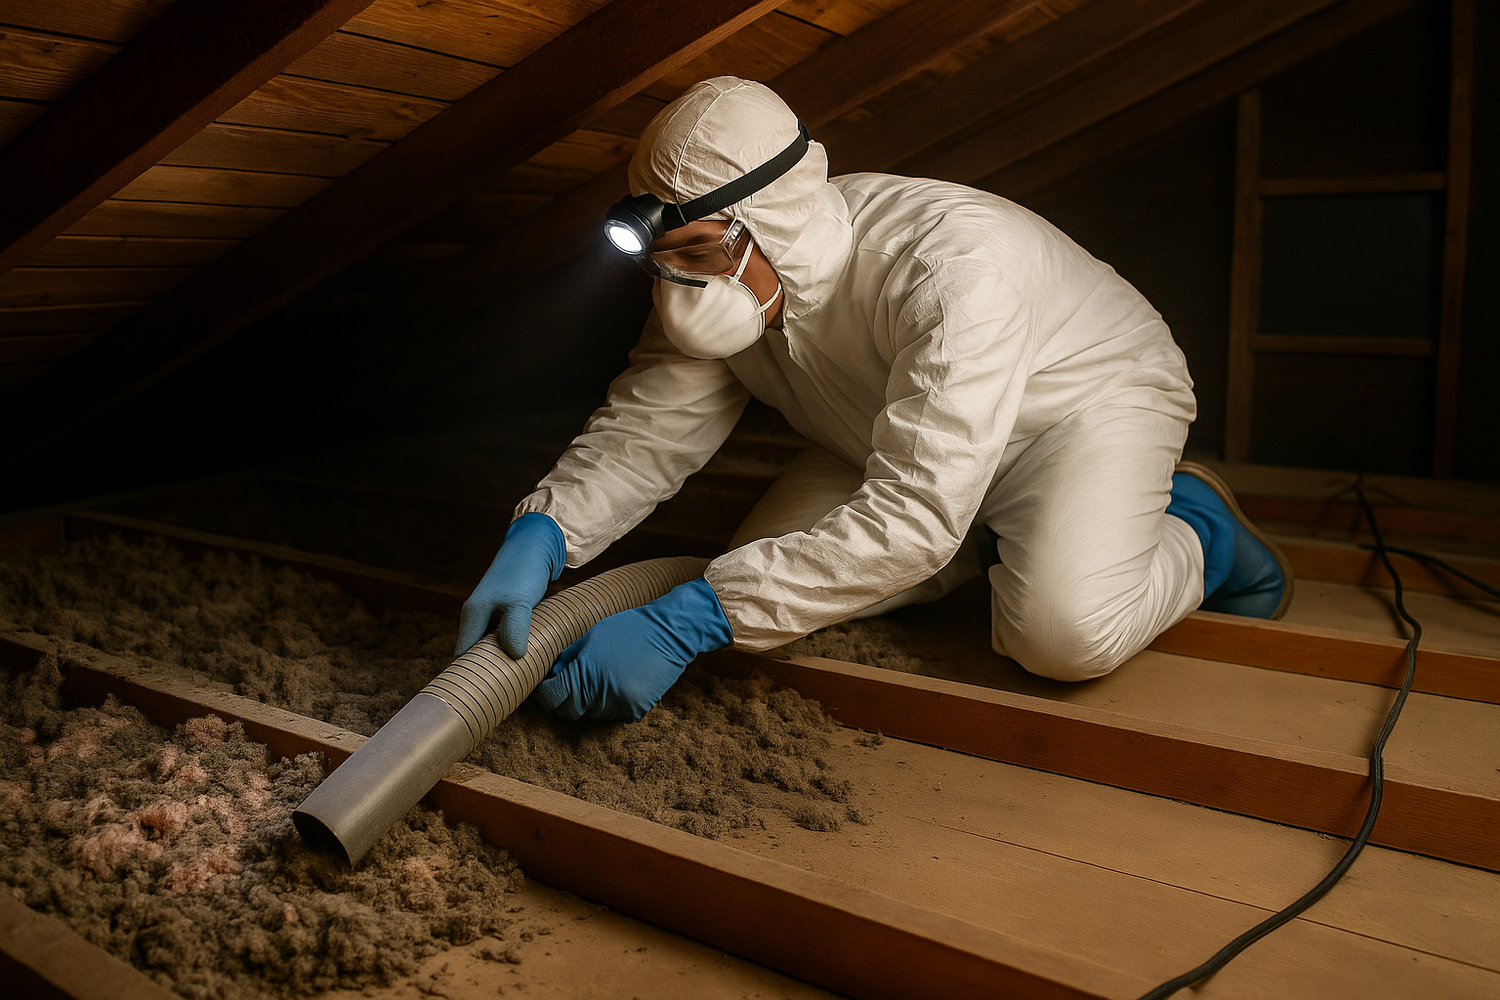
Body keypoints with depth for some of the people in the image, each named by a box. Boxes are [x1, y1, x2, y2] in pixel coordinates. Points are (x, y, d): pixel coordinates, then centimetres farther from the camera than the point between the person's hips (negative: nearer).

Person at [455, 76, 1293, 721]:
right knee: (763, 569, -8)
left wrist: (689, 624, -50)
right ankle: (991, 536, 10)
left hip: (1090, 395, -6)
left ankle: (1197, 531, 2)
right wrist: (539, 536, -36)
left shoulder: (953, 261, -41)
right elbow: (644, 429, -15)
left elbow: (913, 513, -46)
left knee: (1065, 630, -32)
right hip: (899, 441, 7)